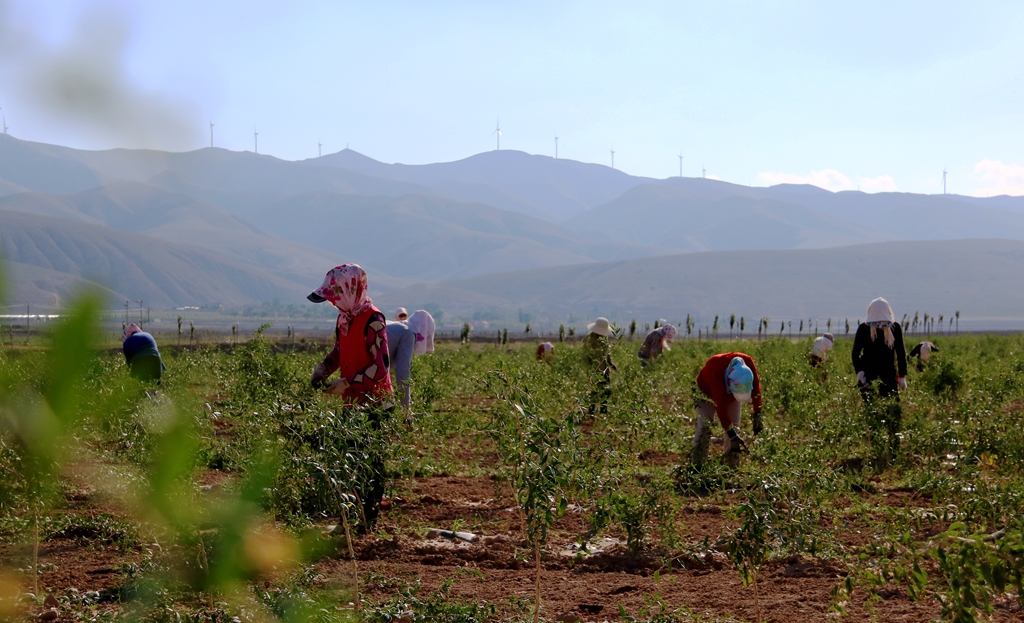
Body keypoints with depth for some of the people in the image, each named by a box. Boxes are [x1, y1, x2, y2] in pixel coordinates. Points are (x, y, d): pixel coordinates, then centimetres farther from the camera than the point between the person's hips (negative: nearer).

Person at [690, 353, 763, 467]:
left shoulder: (748, 363, -37)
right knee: (704, 428, -15)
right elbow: (720, 406, -48)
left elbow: (756, 389, -22)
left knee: (734, 428, -5)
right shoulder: (715, 370, -48)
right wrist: (732, 435, -50)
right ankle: (696, 464, -9)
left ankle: (731, 465, 2)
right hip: (707, 392, -4)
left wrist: (757, 415, -28)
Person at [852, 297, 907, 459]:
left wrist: (902, 376, 2)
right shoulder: (864, 328, -7)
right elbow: (855, 353, -1)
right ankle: (876, 449, 2)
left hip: (889, 376, 1)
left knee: (894, 413, -4)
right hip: (868, 377, -1)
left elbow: (900, 353, 6)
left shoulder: (895, 328, -2)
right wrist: (859, 371, -16)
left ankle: (894, 449, 1)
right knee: (872, 413, -2)